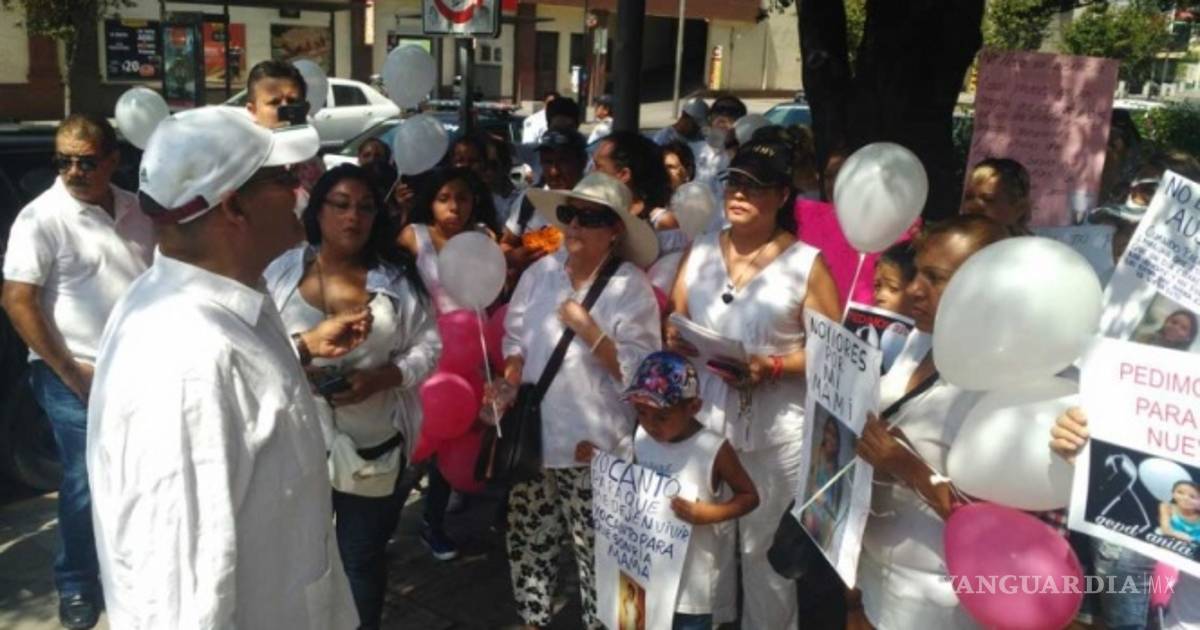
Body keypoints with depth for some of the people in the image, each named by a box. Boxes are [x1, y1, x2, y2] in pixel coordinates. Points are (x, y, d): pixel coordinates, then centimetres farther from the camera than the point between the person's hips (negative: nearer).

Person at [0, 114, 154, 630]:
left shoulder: (136, 212, 4)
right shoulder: (41, 218, -12)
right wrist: (70, 372, -14)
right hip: (78, 379, -5)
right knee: (87, 484, 1)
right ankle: (75, 586, 21)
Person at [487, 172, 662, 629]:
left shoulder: (631, 286, -10)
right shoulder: (540, 273, 3)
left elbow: (639, 372, -15)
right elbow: (516, 339, 10)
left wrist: (589, 331, -23)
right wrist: (508, 382, -7)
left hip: (593, 444, -5)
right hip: (532, 433, 5)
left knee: (597, 552, 3)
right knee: (529, 542, 19)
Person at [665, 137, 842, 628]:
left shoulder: (807, 264, -7)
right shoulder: (700, 250, 7)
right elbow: (675, 322, 13)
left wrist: (774, 368, -22)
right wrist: (676, 340, -9)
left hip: (775, 432, -3)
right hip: (703, 420, 4)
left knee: (764, 549, 9)